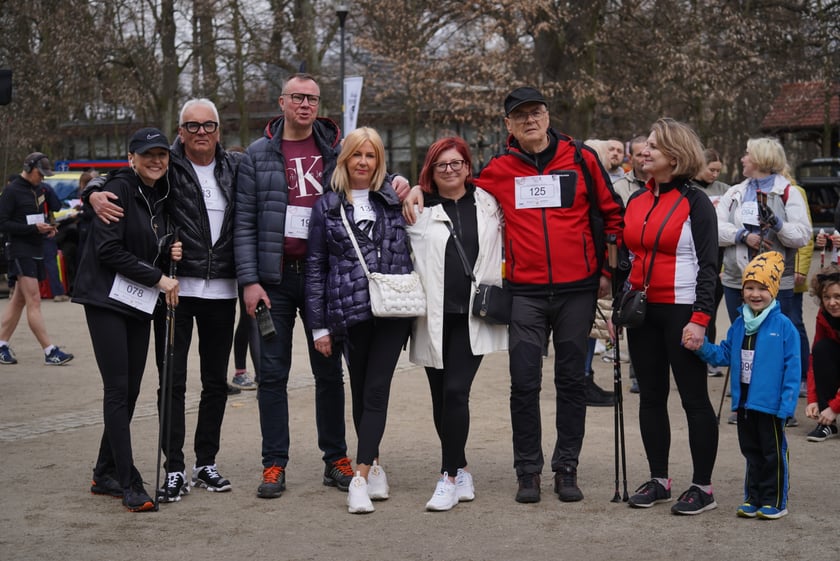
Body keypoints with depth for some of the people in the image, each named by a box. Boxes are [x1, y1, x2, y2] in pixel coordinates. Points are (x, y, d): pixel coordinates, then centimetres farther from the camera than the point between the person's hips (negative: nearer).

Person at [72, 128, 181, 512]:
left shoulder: (162, 196, 12)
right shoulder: (119, 189, -10)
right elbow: (108, 249, -16)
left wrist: (170, 251, -1)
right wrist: (157, 278, -15)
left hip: (140, 303, 7)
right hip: (107, 299, -7)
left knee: (130, 391, 8)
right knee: (118, 390, -8)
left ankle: (105, 476, 20)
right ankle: (129, 485, -7)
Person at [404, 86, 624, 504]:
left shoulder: (580, 159, 1)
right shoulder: (500, 169, 3)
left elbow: (611, 214, 8)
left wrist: (607, 269, 6)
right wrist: (420, 188, -1)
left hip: (577, 290, 0)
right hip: (525, 293, 0)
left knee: (571, 380, 7)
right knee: (524, 383, -1)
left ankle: (566, 469, 17)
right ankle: (527, 471, 10)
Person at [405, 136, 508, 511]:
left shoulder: (488, 202, 10)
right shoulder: (419, 208, 7)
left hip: (473, 315, -1)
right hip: (434, 316, 1)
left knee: (456, 392, -11)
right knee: (441, 398, 7)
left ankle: (448, 478, -6)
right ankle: (461, 473, 21)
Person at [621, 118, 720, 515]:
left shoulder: (695, 203, -6)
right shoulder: (636, 201, 11)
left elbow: (707, 265, -10)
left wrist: (700, 318, -17)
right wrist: (617, 307, 11)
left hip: (681, 311, -6)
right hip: (642, 311, 6)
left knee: (694, 397, -1)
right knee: (651, 396, 10)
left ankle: (702, 487, 4)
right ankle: (658, 480, 20)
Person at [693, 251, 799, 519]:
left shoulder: (783, 327, -12)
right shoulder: (739, 326, 6)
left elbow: (792, 368, -12)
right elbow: (724, 355, 12)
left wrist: (787, 404, -16)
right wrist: (702, 347, -6)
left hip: (770, 404, -6)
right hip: (744, 402, 6)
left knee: (773, 453, 6)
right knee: (751, 452, 16)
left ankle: (775, 501, 16)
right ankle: (753, 498, 26)